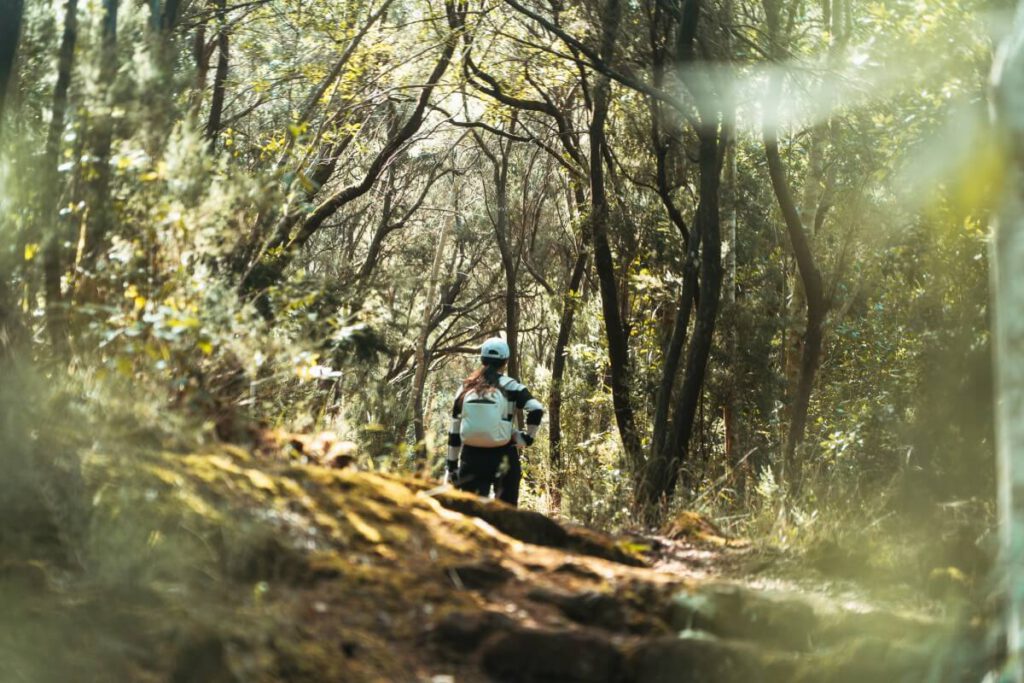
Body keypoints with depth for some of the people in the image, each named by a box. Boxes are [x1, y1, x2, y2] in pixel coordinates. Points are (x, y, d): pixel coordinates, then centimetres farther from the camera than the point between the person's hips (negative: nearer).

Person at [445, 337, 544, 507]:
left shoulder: (466, 389, 7)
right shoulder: (510, 387, -2)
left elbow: (454, 431, 8)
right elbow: (536, 410, -17)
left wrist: (452, 465, 13)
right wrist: (528, 438, -4)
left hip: (472, 459, 2)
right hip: (503, 457, -2)